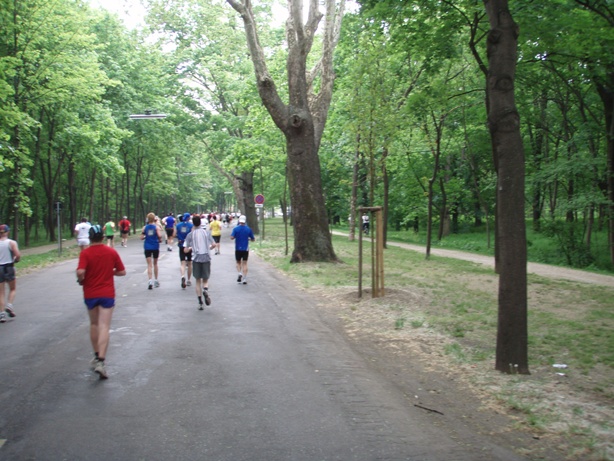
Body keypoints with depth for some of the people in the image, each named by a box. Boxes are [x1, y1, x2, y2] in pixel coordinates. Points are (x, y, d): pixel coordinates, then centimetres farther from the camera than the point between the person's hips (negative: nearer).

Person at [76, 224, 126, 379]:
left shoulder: (85, 253, -8)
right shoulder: (112, 252, -2)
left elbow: (80, 272, -21)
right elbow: (122, 272, 1)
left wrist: (81, 281, -1)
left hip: (90, 294, 1)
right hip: (107, 294, -1)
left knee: (94, 324, 21)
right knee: (104, 327, -5)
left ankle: (96, 355, 31)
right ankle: (100, 361, -16)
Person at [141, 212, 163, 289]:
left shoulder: (145, 227, -1)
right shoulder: (156, 227, -5)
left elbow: (141, 237, -4)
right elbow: (160, 235, -19)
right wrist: (160, 240, 2)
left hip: (147, 247, 0)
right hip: (155, 247, 0)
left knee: (149, 265, -1)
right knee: (155, 263, 17)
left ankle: (150, 280, -19)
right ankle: (155, 280, 24)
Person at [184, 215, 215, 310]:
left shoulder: (190, 235, 3)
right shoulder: (206, 232, 8)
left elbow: (185, 250, 2)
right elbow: (213, 245, 5)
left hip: (196, 259, -1)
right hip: (206, 258, 1)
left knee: (198, 281, 11)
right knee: (205, 280, 12)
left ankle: (200, 302, 6)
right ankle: (205, 290, -22)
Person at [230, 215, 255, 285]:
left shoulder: (236, 228, -7)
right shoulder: (248, 229, -3)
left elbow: (232, 237, -14)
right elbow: (253, 239, 2)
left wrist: (236, 237, 7)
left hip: (238, 249, 0)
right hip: (245, 249, 0)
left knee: (238, 262, 16)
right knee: (244, 263, 5)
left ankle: (240, 273, -8)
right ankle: (244, 279, 1)